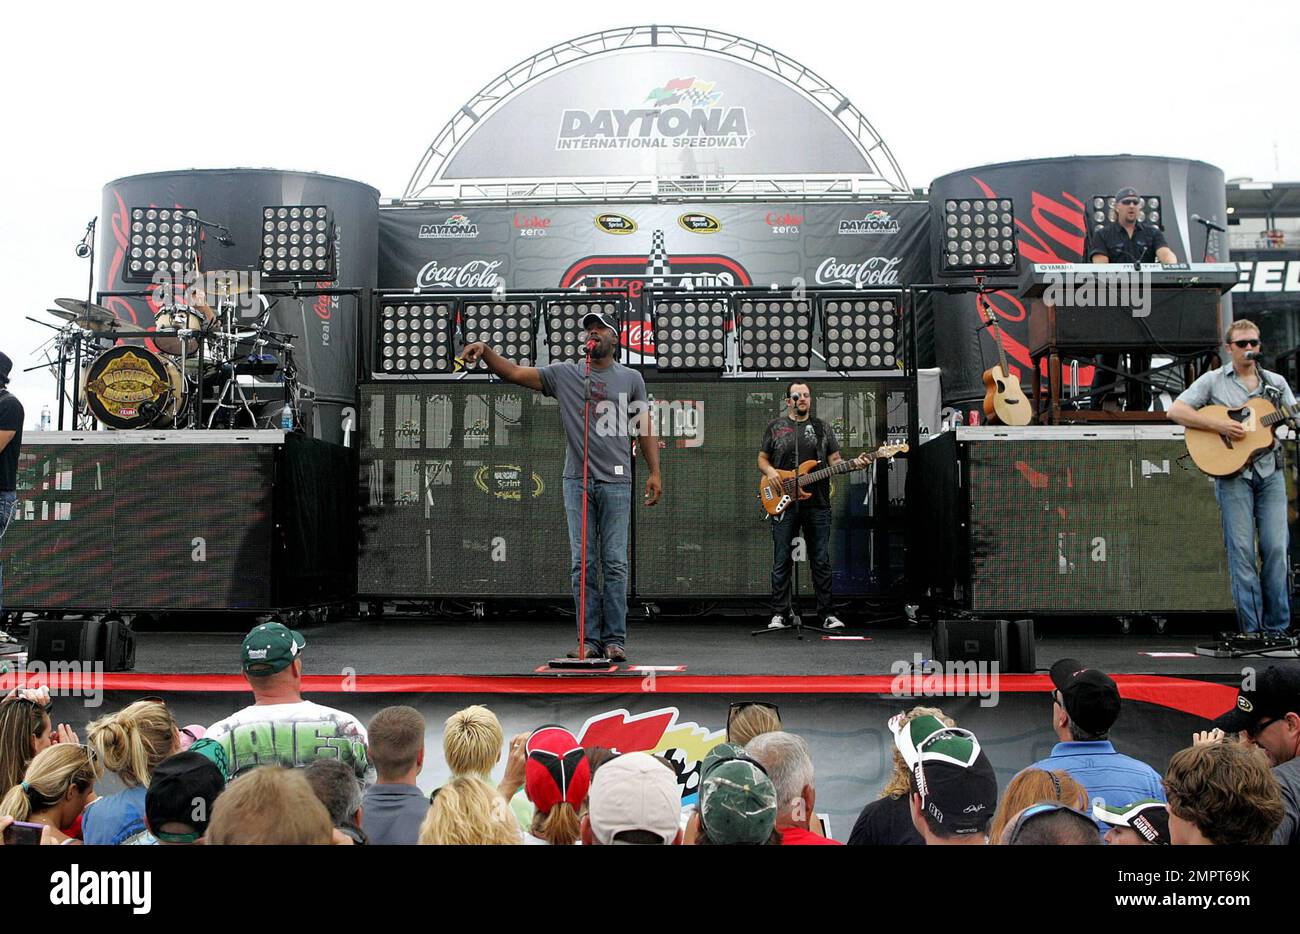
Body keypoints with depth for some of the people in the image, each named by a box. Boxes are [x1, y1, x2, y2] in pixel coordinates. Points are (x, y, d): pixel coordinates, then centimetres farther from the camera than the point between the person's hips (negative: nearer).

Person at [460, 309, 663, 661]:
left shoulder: (630, 378, 8)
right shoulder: (564, 374, 8)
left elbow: (645, 428, 8)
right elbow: (515, 373, 1)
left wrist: (654, 471, 0)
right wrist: (485, 350, -15)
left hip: (616, 483, -1)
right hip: (577, 481, 1)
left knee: (614, 563, -1)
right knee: (582, 563, 3)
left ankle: (615, 639, 5)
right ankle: (590, 639, 9)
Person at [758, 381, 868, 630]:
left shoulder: (822, 428, 12)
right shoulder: (774, 427, 8)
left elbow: (835, 461, 11)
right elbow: (762, 459, 12)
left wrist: (854, 464, -8)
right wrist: (770, 471, -9)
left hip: (817, 504, 1)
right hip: (784, 504, -1)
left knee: (821, 561, 4)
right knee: (782, 562, 0)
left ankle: (827, 613, 11)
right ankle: (779, 614, 7)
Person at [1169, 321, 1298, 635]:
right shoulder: (1213, 380, 5)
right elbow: (1175, 411, -5)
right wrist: (1219, 425, -15)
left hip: (1270, 471, 3)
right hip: (1231, 471, -3)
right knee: (1241, 549, -4)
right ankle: (1251, 629, 2)